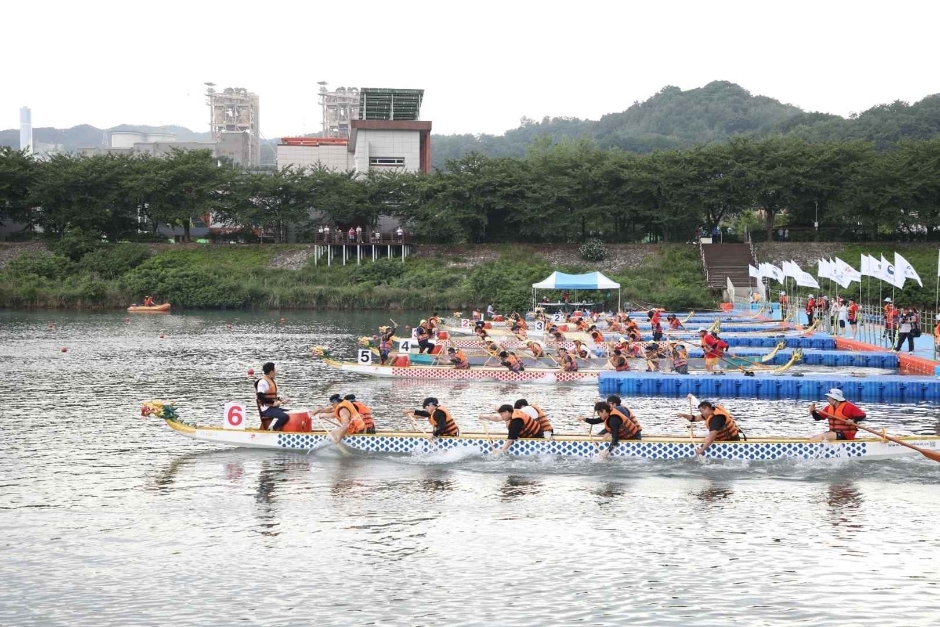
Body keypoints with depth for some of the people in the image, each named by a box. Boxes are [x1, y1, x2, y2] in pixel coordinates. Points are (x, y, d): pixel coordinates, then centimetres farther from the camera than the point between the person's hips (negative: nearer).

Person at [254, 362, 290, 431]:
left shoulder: (272, 381, 16)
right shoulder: (262, 382, -16)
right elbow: (260, 397, -25)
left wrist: (280, 399, 10)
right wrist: (273, 403, -25)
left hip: (273, 407, 10)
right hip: (266, 409, -10)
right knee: (285, 417, -29)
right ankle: (273, 429, -12)